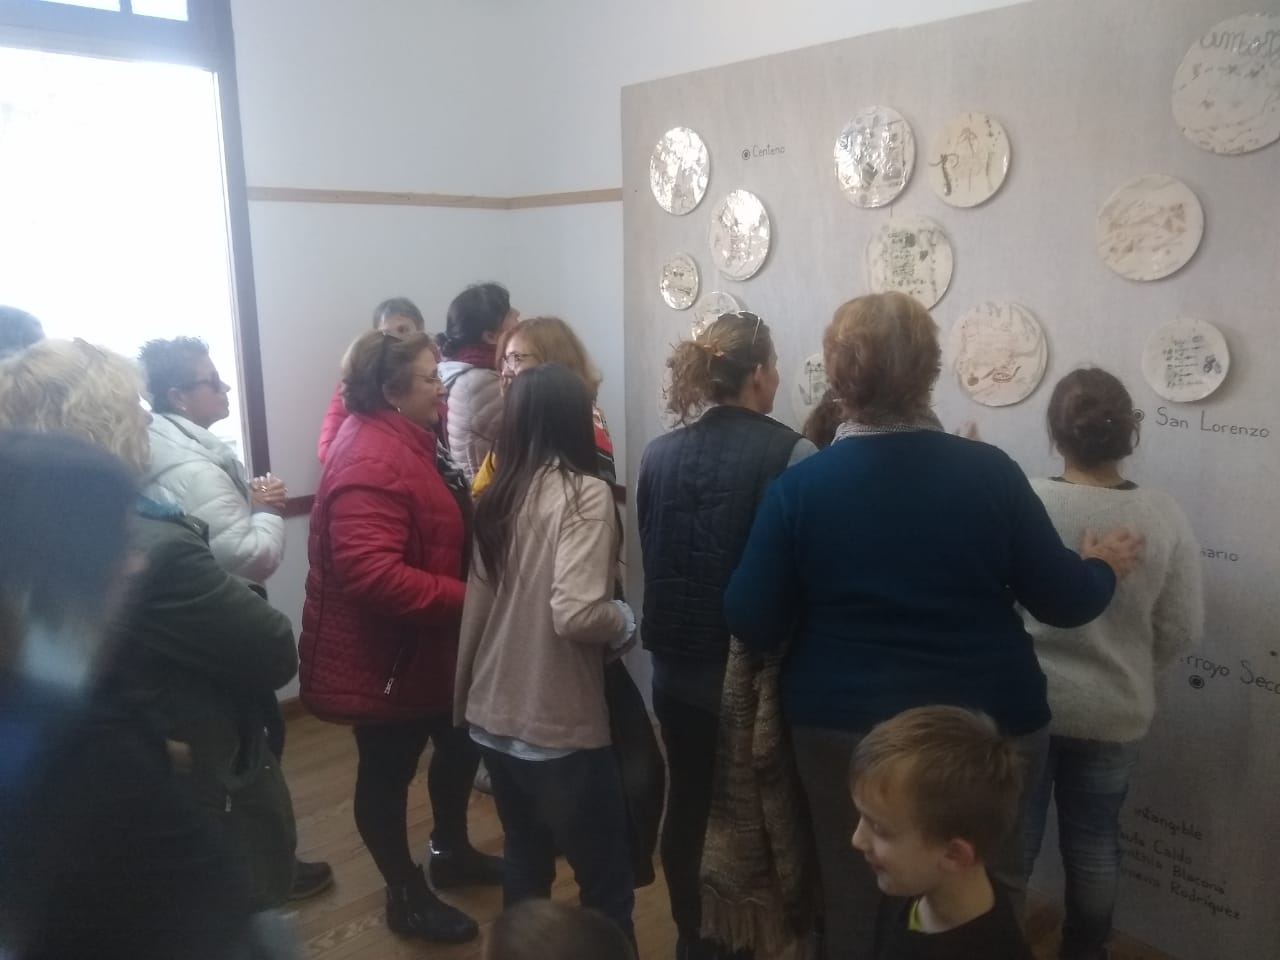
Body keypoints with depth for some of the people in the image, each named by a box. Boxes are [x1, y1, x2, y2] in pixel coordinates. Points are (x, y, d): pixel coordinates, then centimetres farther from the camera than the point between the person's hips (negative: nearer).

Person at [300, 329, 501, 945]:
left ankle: (451, 852, 46)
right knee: (388, 771, 10)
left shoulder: (404, 440, 8)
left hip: (428, 644, 11)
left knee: (461, 743, 23)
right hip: (384, 652, -11)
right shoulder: (372, 460, -27)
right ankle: (407, 897, 29)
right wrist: (463, 598, -31)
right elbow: (372, 573, -36)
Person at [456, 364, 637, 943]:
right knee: (606, 879, 9)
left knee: (525, 864, 23)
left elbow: (479, 602, 7)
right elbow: (575, 614, -26)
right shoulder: (583, 494, -16)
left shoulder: (496, 496, 4)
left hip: (494, 716, 7)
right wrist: (623, 620, -6)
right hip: (558, 725, -7)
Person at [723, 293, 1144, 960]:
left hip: (845, 731, 0)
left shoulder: (798, 485, -13)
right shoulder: (989, 471, -12)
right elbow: (1062, 601, -4)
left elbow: (753, 623, -11)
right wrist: (1105, 566, 17)